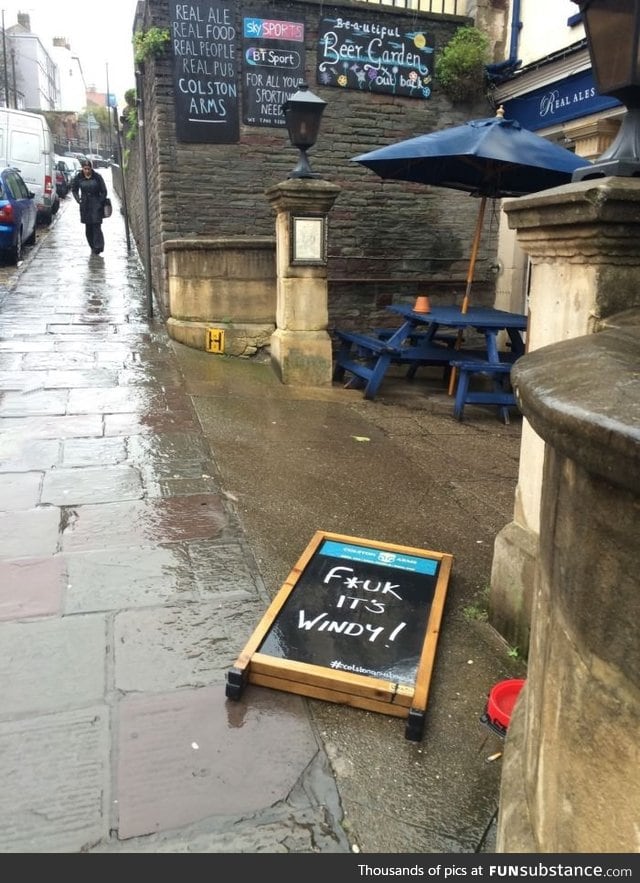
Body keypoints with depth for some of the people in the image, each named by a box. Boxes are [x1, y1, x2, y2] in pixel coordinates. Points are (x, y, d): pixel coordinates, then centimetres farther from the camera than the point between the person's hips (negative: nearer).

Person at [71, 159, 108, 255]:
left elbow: (104, 191, 1)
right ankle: (93, 247, 17)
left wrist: (100, 203, -8)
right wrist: (78, 199, 3)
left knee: (96, 226, -11)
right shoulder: (78, 177, 2)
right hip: (85, 206, 3)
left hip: (96, 205, -3)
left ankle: (98, 247, -10)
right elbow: (74, 190, 16)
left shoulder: (97, 177, -4)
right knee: (88, 227, 6)